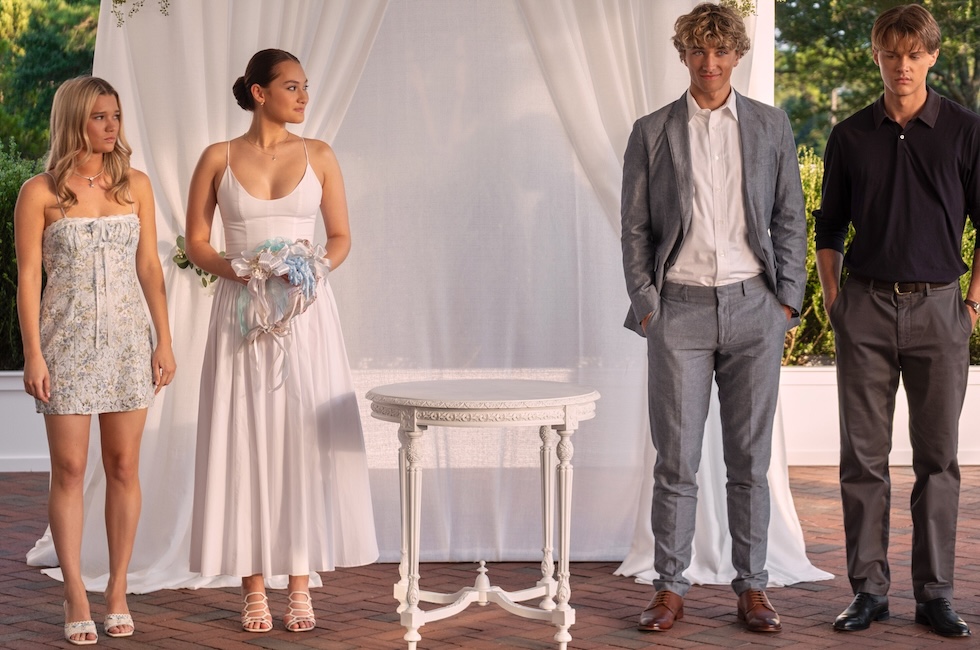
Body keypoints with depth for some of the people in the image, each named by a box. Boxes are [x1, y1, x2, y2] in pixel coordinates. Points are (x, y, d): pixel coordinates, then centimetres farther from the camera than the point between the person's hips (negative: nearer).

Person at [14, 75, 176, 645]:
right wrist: (33, 354, -9)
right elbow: (28, 276, -3)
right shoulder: (40, 193, -3)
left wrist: (164, 340, 4)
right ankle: (76, 596, 7)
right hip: (67, 341, -3)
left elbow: (149, 266, 8)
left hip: (128, 339, 3)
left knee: (124, 466, 4)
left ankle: (118, 590, 14)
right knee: (70, 469, -1)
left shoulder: (136, 185, 7)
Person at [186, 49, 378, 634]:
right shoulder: (218, 158, 4)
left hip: (306, 311, 1)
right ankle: (255, 587, 8)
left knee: (306, 439, -1)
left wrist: (315, 267, -10)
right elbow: (197, 243, 5)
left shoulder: (318, 156, 7)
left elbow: (341, 237, 9)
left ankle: (301, 584, 8)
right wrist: (235, 269, -12)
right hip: (242, 314, -1)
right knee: (246, 442, 0)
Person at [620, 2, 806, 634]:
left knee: (750, 458, 5)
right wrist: (644, 304, -1)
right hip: (680, 307, -1)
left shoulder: (771, 126, 9)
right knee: (677, 459, 0)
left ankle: (752, 587, 14)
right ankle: (671, 587, 10)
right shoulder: (652, 132, 5)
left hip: (752, 305, 1)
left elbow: (790, 219, 10)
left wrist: (788, 298, 3)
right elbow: (635, 227, 6)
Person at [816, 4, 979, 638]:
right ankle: (869, 587, 10)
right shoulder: (851, 136, 6)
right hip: (866, 306, 1)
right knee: (864, 455, 2)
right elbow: (829, 227, 13)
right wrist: (833, 300, 5)